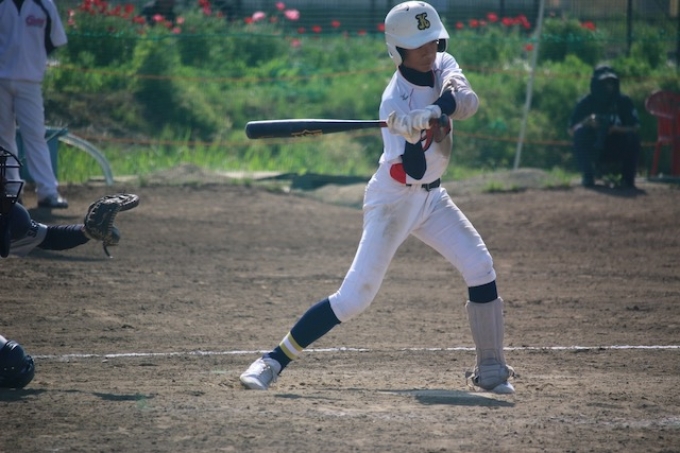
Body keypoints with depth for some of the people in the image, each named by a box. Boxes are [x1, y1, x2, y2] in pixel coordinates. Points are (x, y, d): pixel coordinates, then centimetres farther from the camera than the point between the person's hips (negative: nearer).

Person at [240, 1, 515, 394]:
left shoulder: (443, 64, -3)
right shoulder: (395, 101, -23)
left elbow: (468, 101, -23)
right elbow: (412, 171, -29)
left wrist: (434, 112, -41)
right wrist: (416, 133, -47)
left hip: (431, 197, 7)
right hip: (394, 200, -7)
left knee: (480, 267, -7)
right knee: (355, 296, -13)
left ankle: (491, 371, 3)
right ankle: (273, 362, -7)